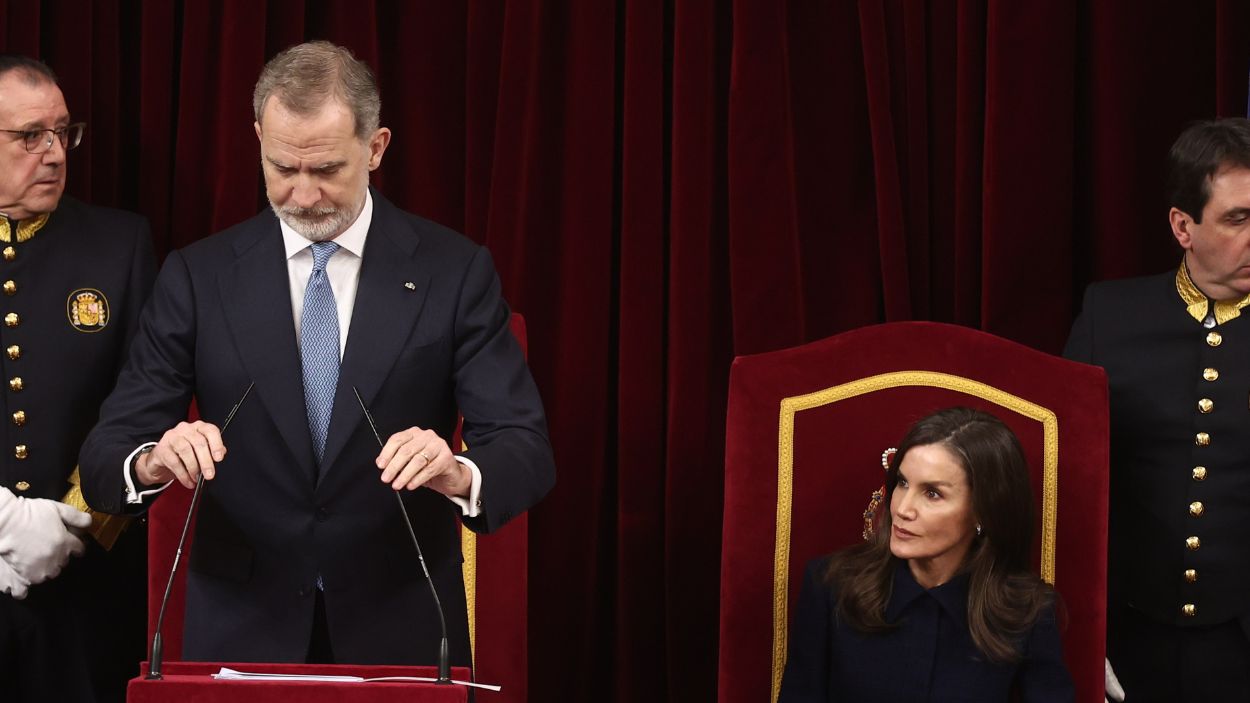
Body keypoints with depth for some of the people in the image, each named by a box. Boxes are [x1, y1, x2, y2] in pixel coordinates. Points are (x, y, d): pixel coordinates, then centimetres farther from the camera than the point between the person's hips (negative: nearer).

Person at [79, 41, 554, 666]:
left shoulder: (454, 273, -4)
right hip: (241, 636, 1)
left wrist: (460, 474, -31)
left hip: (401, 637, -1)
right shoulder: (198, 277, -1)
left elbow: (527, 452, -9)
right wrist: (151, 462, -28)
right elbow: (104, 457, -5)